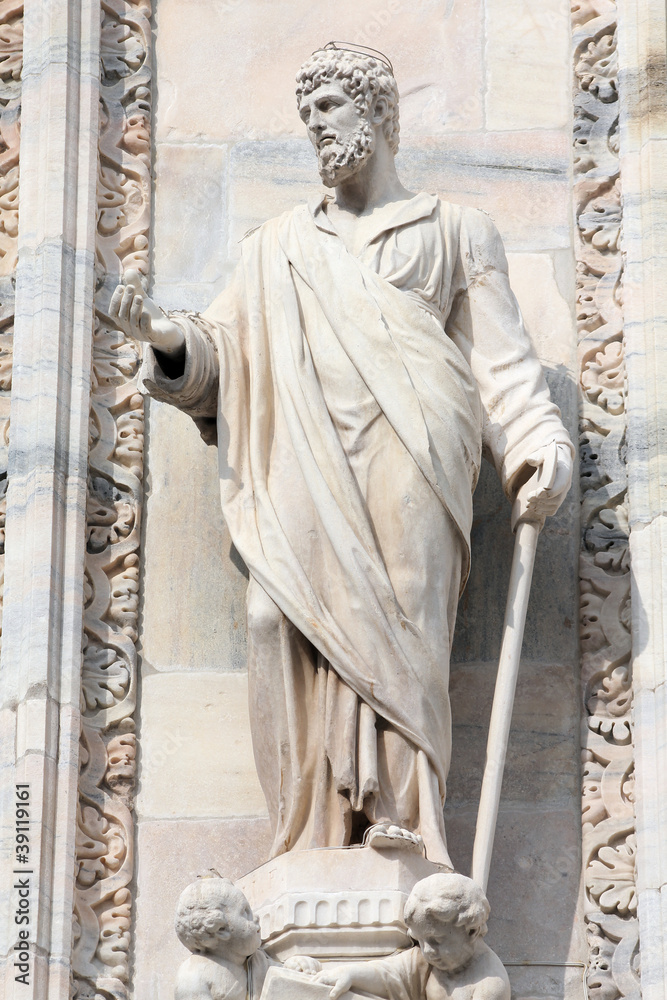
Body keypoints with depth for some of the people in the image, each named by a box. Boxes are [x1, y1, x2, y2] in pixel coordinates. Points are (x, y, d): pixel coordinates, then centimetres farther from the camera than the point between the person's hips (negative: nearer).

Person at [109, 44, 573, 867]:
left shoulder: (455, 233, 21)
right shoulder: (276, 249, 27)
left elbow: (500, 359, 13)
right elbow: (224, 353, 19)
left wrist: (541, 447, -2)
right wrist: (168, 336, -3)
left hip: (405, 456, -2)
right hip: (306, 467, 2)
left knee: (396, 627, -20)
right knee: (283, 618, -18)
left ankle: (399, 825, -26)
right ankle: (317, 836, -21)